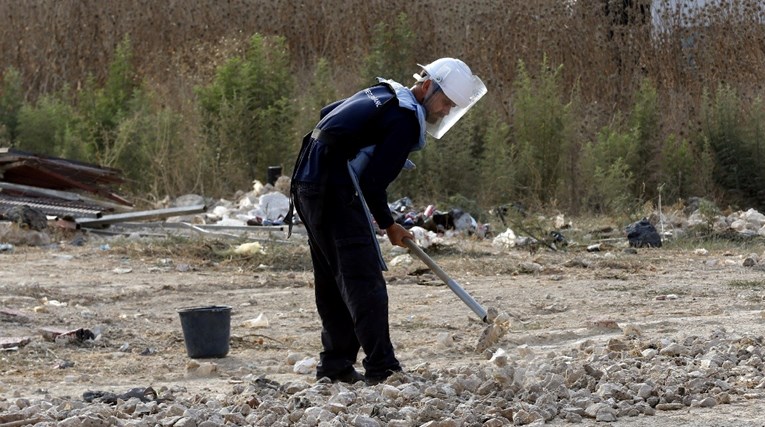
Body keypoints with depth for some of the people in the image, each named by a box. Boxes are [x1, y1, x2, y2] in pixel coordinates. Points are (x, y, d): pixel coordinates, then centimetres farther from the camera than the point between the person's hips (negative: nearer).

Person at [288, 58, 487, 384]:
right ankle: (382, 368, -14)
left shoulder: (382, 93, 17)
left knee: (332, 283, 14)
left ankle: (334, 366, 18)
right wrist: (388, 225, -1)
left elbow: (327, 113, 27)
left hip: (307, 184, 10)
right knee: (365, 281, -10)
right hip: (336, 194, -10)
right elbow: (374, 181, -15)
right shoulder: (406, 120, -12)